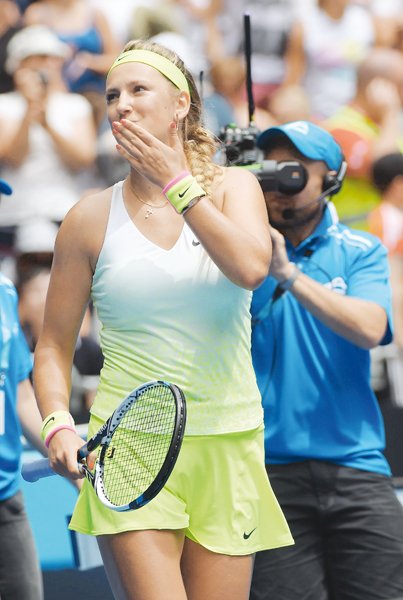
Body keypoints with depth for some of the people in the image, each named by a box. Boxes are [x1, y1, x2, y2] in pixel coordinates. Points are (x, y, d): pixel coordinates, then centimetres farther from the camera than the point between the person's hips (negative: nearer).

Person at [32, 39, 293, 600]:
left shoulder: (232, 185, 6)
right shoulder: (91, 218, 4)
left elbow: (251, 268, -16)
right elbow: (53, 348, 8)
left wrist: (175, 181, -11)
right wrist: (59, 424, -11)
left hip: (228, 445, 1)